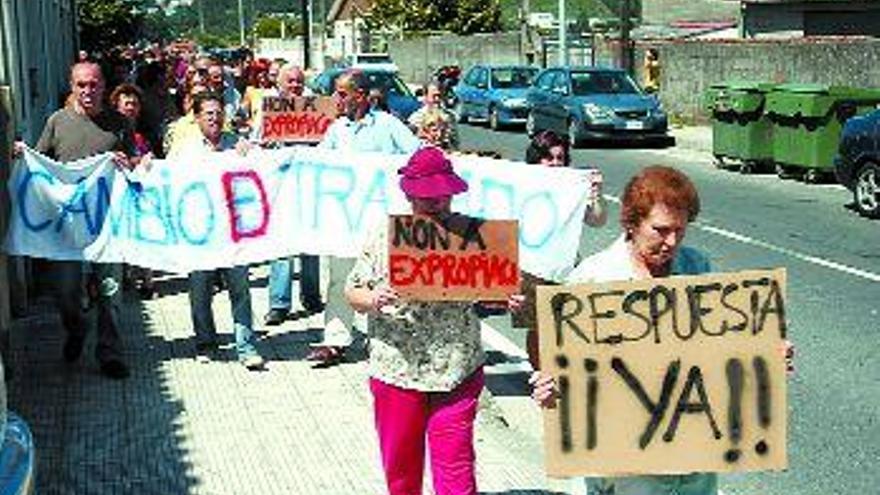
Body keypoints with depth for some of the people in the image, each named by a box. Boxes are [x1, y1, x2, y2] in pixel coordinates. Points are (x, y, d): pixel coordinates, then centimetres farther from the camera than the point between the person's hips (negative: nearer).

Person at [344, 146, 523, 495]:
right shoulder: (384, 237, -3)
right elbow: (352, 292, 1)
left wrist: (507, 300, -13)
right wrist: (371, 300, -21)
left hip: (458, 372, 0)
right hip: (397, 371, 1)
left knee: (456, 466, 2)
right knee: (400, 466, 16)